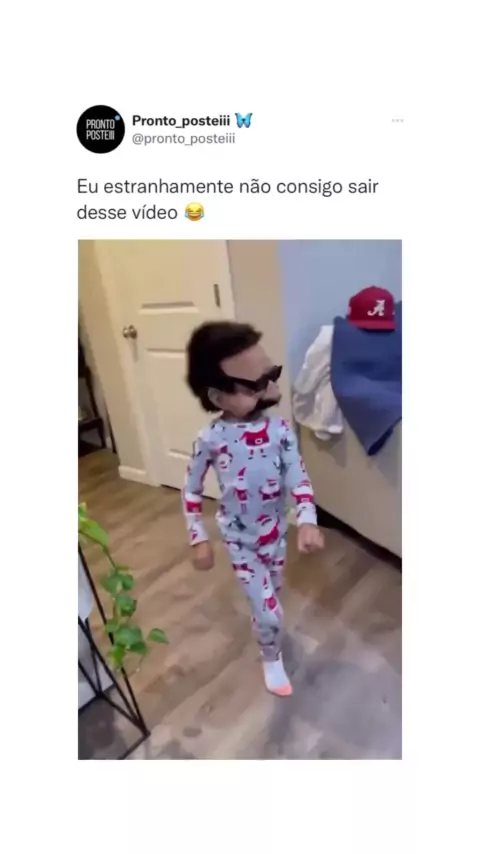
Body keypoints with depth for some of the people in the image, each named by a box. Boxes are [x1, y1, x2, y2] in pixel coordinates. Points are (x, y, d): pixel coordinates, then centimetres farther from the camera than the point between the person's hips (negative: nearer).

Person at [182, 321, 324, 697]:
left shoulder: (280, 429, -16)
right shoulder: (211, 439, -21)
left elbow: (298, 477, -15)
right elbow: (192, 491, -9)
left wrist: (308, 521, -30)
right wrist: (199, 539, -8)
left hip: (276, 531, 3)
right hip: (240, 539, -3)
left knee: (270, 597, 26)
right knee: (270, 612, 3)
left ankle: (264, 626, 60)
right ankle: (272, 658, 35)